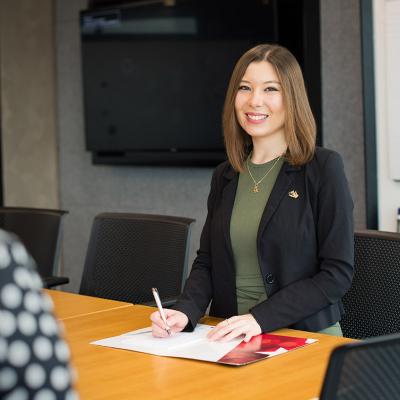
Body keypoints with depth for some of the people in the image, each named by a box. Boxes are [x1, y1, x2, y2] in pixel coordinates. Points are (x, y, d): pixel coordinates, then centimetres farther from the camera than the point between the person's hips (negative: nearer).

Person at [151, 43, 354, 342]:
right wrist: (185, 312, -7)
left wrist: (261, 317, -17)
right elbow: (206, 262, 14)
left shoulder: (324, 167, -3)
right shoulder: (224, 176, 13)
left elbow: (338, 273, -8)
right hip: (230, 337, 5)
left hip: (306, 337, -4)